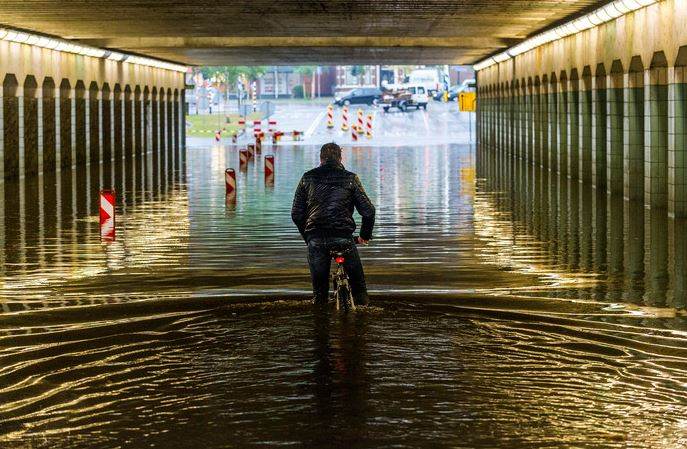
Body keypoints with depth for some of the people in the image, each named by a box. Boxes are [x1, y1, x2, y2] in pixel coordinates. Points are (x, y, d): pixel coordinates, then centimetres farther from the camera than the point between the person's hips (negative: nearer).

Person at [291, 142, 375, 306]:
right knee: (357, 280, 15)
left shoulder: (308, 178, 11)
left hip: (316, 240, 1)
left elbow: (296, 214, 12)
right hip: (343, 237, -1)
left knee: (319, 288, 10)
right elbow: (368, 211, 3)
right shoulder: (350, 178, 7)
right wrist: (365, 235, 18)